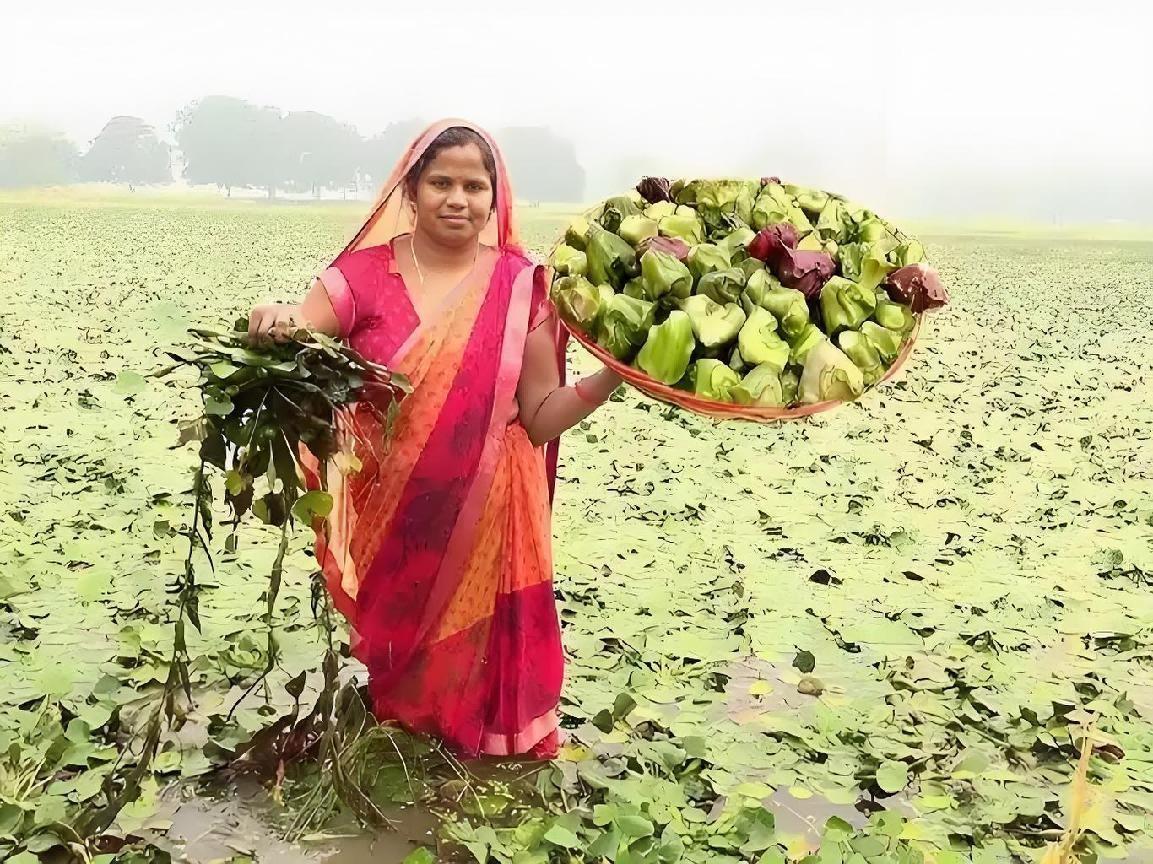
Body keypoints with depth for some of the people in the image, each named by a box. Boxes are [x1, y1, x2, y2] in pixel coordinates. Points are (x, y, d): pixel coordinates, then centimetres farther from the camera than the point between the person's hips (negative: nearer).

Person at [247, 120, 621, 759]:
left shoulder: (521, 286, -2)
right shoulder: (362, 276, -3)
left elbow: (540, 418, -1)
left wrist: (613, 374, -17)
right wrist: (271, 327, -32)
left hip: (485, 526, 0)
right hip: (389, 527, 1)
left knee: (474, 684, 9)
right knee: (395, 677, 17)